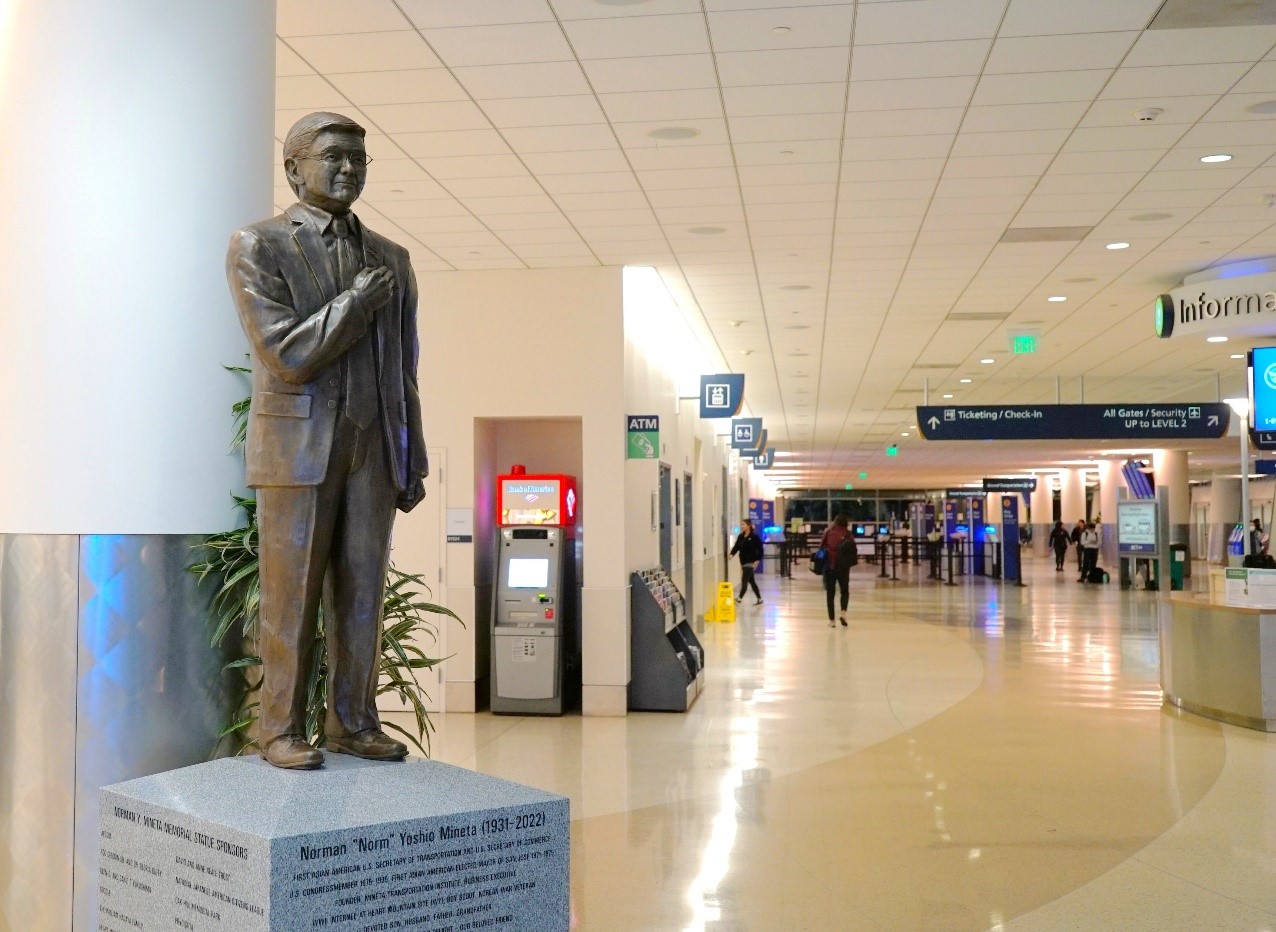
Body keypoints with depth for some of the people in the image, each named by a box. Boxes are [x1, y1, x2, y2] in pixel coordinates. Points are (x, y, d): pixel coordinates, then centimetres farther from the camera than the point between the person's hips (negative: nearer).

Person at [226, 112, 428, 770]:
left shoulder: (391, 259, 12)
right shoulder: (257, 246, -3)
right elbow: (289, 355, -14)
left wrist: (413, 462, 11)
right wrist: (359, 300, -8)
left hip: (372, 449, 4)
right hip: (296, 445, -4)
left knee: (362, 592, 5)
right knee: (291, 595, 0)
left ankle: (353, 722, 15)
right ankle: (281, 730, 10)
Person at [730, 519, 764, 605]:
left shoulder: (754, 537, -10)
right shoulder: (741, 536, 9)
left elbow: (760, 549, -10)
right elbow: (736, 547, 4)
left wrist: (757, 560, -16)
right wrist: (732, 554, -14)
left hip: (750, 562, -8)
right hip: (743, 562, 8)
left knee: (744, 580, -11)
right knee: (751, 581, 14)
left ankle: (739, 598, -11)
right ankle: (759, 599, 23)